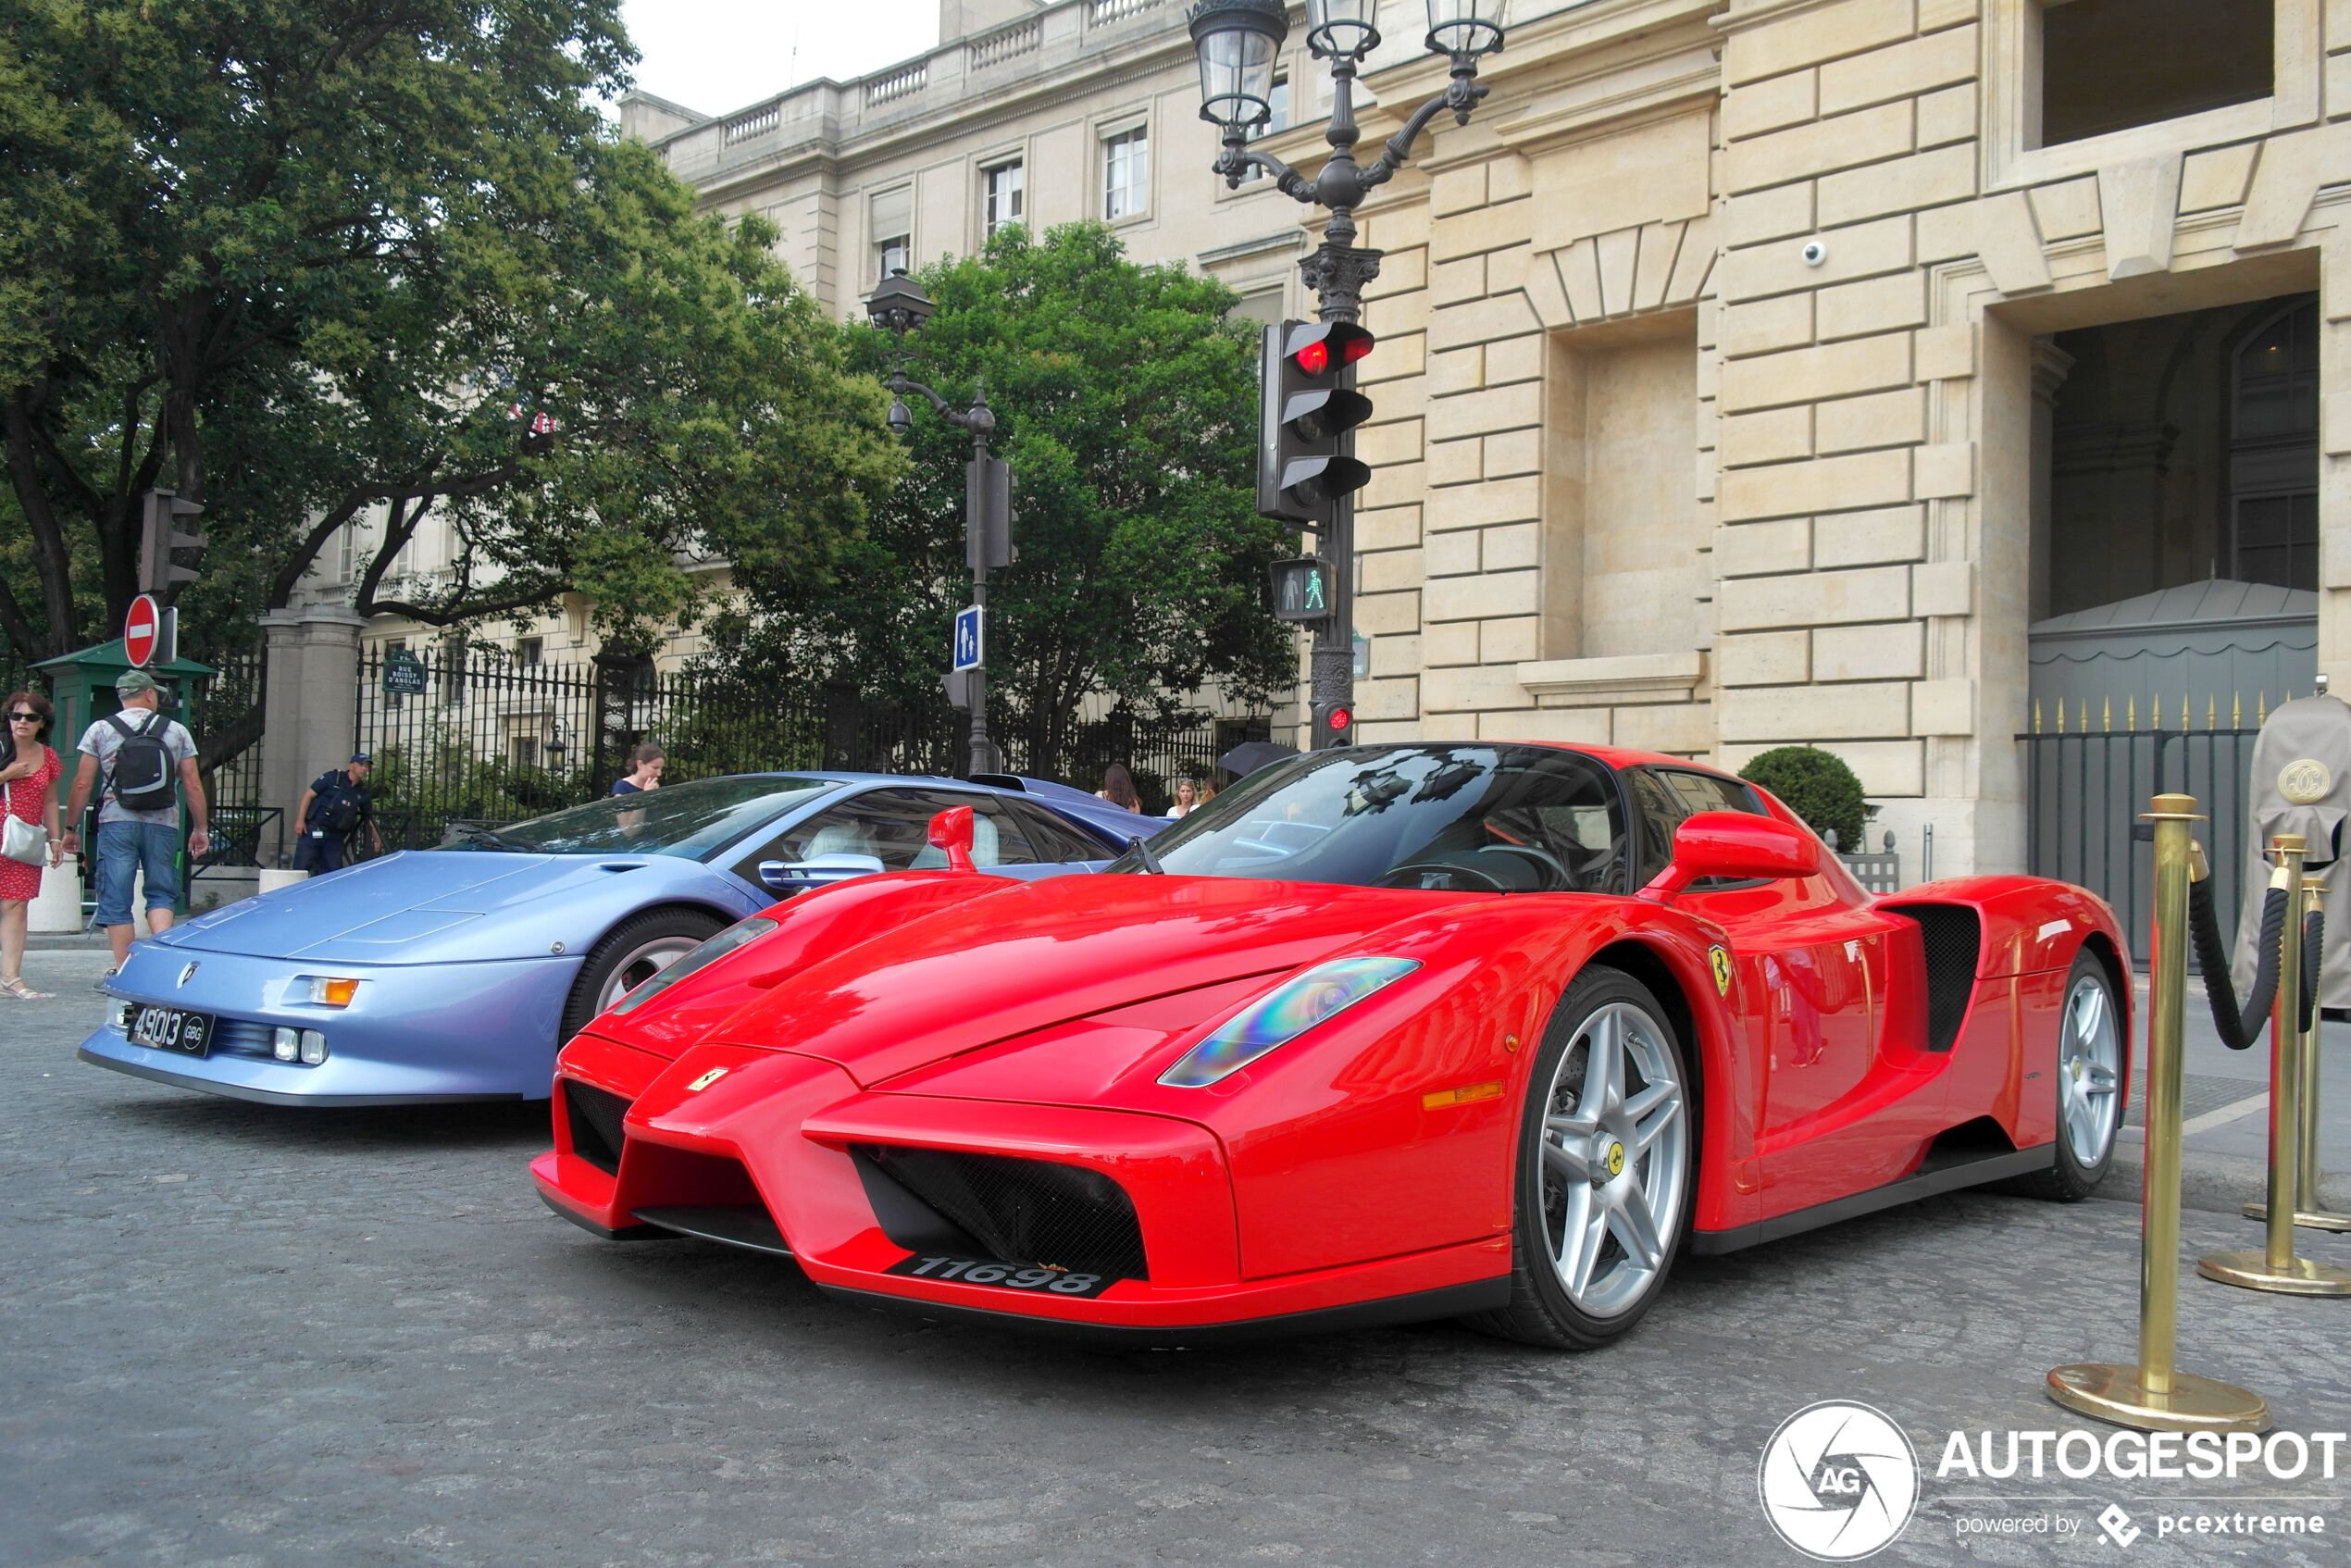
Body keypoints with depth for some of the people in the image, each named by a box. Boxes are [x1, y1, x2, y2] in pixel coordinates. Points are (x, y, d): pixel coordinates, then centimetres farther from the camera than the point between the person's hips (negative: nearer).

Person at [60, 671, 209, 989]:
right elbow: (193, 785, 5)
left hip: (117, 822, -1)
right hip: (163, 824, 1)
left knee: (116, 900, 4)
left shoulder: (100, 730, 6)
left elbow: (82, 784, 2)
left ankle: (123, 972, 4)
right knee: (161, 894, 10)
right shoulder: (177, 731, 7)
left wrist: (71, 828, 9)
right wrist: (201, 829, 11)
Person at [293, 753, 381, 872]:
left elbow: (369, 817, 15)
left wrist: (377, 840, 9)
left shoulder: (362, 792, 8)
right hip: (313, 831, -5)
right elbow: (309, 795, -5)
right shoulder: (333, 777, -6)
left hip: (335, 836, 5)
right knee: (301, 867, -6)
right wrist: (300, 820, -11)